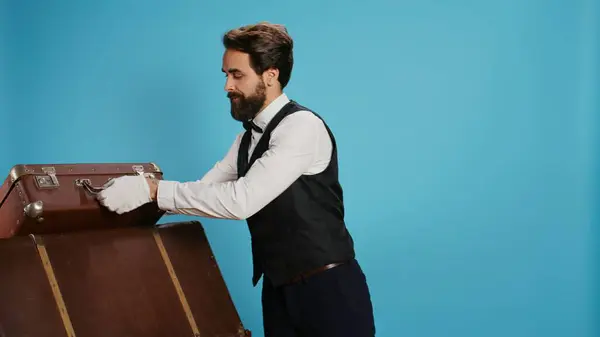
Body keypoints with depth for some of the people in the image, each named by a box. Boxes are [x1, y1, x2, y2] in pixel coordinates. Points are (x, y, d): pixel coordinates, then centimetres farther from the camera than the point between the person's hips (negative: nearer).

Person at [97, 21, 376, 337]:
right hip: (278, 288, 8)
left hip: (328, 290, -8)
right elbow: (206, 189, 9)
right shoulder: (249, 136, 12)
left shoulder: (302, 126, -17)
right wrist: (132, 195, -1)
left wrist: (153, 189, -24)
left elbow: (241, 200, -26)